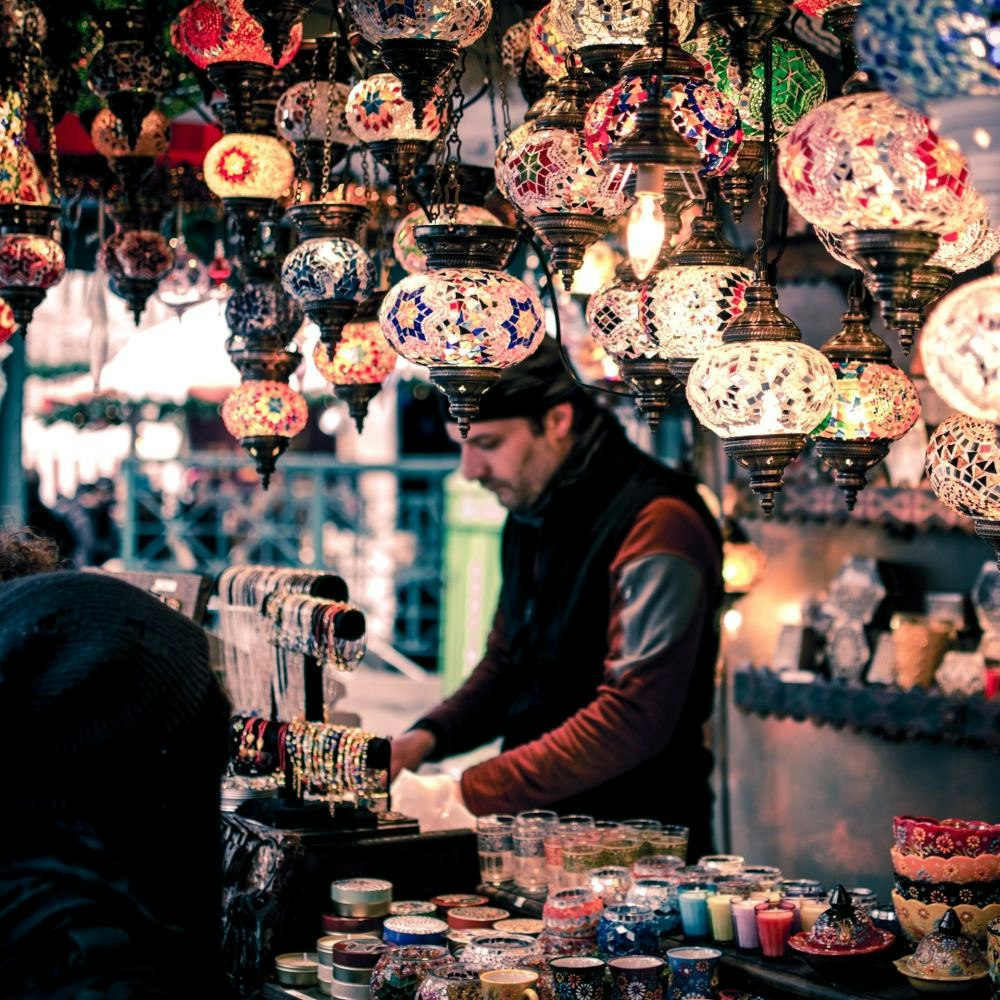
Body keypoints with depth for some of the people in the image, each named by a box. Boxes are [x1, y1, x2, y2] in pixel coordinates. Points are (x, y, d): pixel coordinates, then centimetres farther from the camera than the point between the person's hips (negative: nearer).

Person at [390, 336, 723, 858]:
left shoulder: (656, 525, -16)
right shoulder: (530, 515, 12)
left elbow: (633, 719, -22)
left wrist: (467, 794, -22)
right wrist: (427, 736, 3)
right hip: (540, 829, 7)